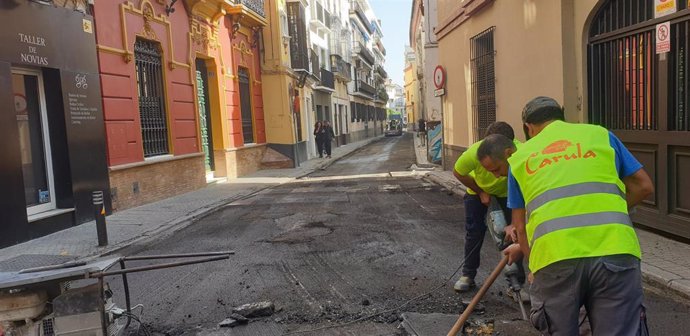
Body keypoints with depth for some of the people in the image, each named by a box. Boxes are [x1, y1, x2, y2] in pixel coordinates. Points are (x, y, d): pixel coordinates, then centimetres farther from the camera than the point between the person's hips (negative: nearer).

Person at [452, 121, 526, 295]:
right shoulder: (474, 153, -38)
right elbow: (458, 173, -15)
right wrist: (481, 193, -12)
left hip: (506, 193, 0)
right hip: (477, 192, 0)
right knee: (474, 233, 2)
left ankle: (517, 282, 4)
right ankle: (468, 275, 21)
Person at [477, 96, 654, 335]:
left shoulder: (519, 156, 20)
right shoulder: (599, 134, 20)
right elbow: (644, 186, 19)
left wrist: (525, 250, 33)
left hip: (554, 256, 0)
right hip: (615, 251, 0)